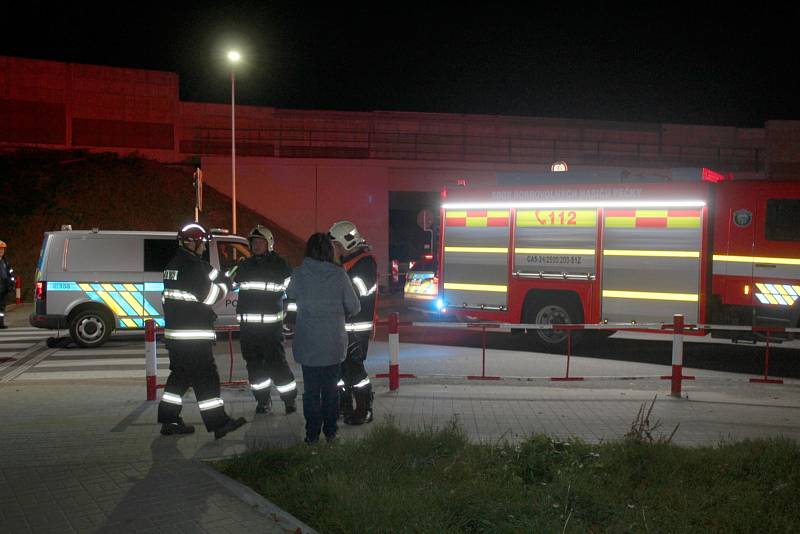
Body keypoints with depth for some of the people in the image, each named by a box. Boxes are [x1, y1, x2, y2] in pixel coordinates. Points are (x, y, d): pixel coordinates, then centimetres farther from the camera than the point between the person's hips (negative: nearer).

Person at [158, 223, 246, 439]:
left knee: (180, 375, 16)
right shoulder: (192, 265, -15)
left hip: (174, 333, 10)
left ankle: (169, 421, 20)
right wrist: (225, 285, 1)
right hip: (193, 335, -10)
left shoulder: (173, 265, 16)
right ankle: (218, 423, -2)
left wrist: (223, 279, 6)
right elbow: (209, 295, -14)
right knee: (205, 378, -6)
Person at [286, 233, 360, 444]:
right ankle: (330, 431, 20)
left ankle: (312, 434, 12)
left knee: (311, 389, 9)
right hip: (334, 343, 1)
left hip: (307, 343, 0)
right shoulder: (339, 274, -9)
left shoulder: (299, 274, -8)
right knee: (331, 389, 14)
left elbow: (290, 295, 11)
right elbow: (354, 307, -4)